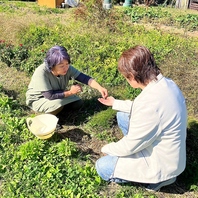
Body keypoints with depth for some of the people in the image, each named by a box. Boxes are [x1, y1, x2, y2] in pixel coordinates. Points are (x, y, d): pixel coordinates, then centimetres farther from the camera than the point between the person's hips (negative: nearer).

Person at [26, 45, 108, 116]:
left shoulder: (67, 68, -22)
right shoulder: (41, 73, -37)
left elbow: (84, 78, -25)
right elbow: (50, 96, -36)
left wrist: (100, 88, -41)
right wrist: (70, 92, -30)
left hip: (57, 95, 6)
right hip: (38, 100, -6)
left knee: (78, 103, -3)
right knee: (58, 104, -33)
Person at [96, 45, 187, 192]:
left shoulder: (150, 103, -36)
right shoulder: (165, 83, -8)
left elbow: (129, 146, -22)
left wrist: (107, 149, -2)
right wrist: (115, 103, 21)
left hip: (163, 163, -8)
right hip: (168, 150, 9)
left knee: (102, 167, 0)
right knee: (122, 116, 14)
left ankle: (159, 177, 4)